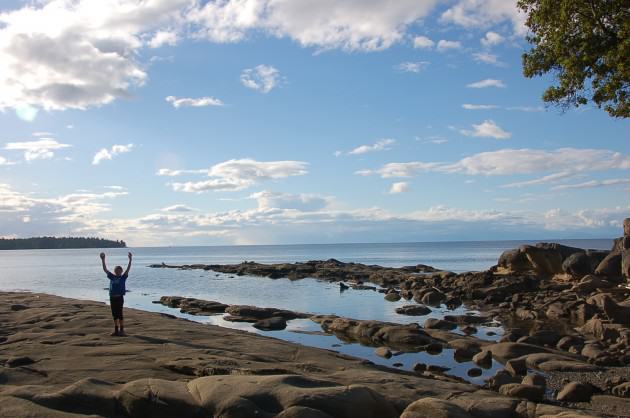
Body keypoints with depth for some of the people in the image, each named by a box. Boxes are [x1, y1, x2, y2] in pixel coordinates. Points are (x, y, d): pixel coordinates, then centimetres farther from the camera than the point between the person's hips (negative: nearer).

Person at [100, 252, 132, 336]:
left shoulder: (123, 278, 0)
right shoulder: (112, 277, 10)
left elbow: (128, 269, -10)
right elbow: (105, 269, 11)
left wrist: (130, 260, -19)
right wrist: (103, 260, 5)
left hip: (119, 298, -4)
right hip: (112, 298, 4)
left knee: (119, 314, -3)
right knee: (114, 315, 10)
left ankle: (121, 330, 4)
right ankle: (116, 330, 18)